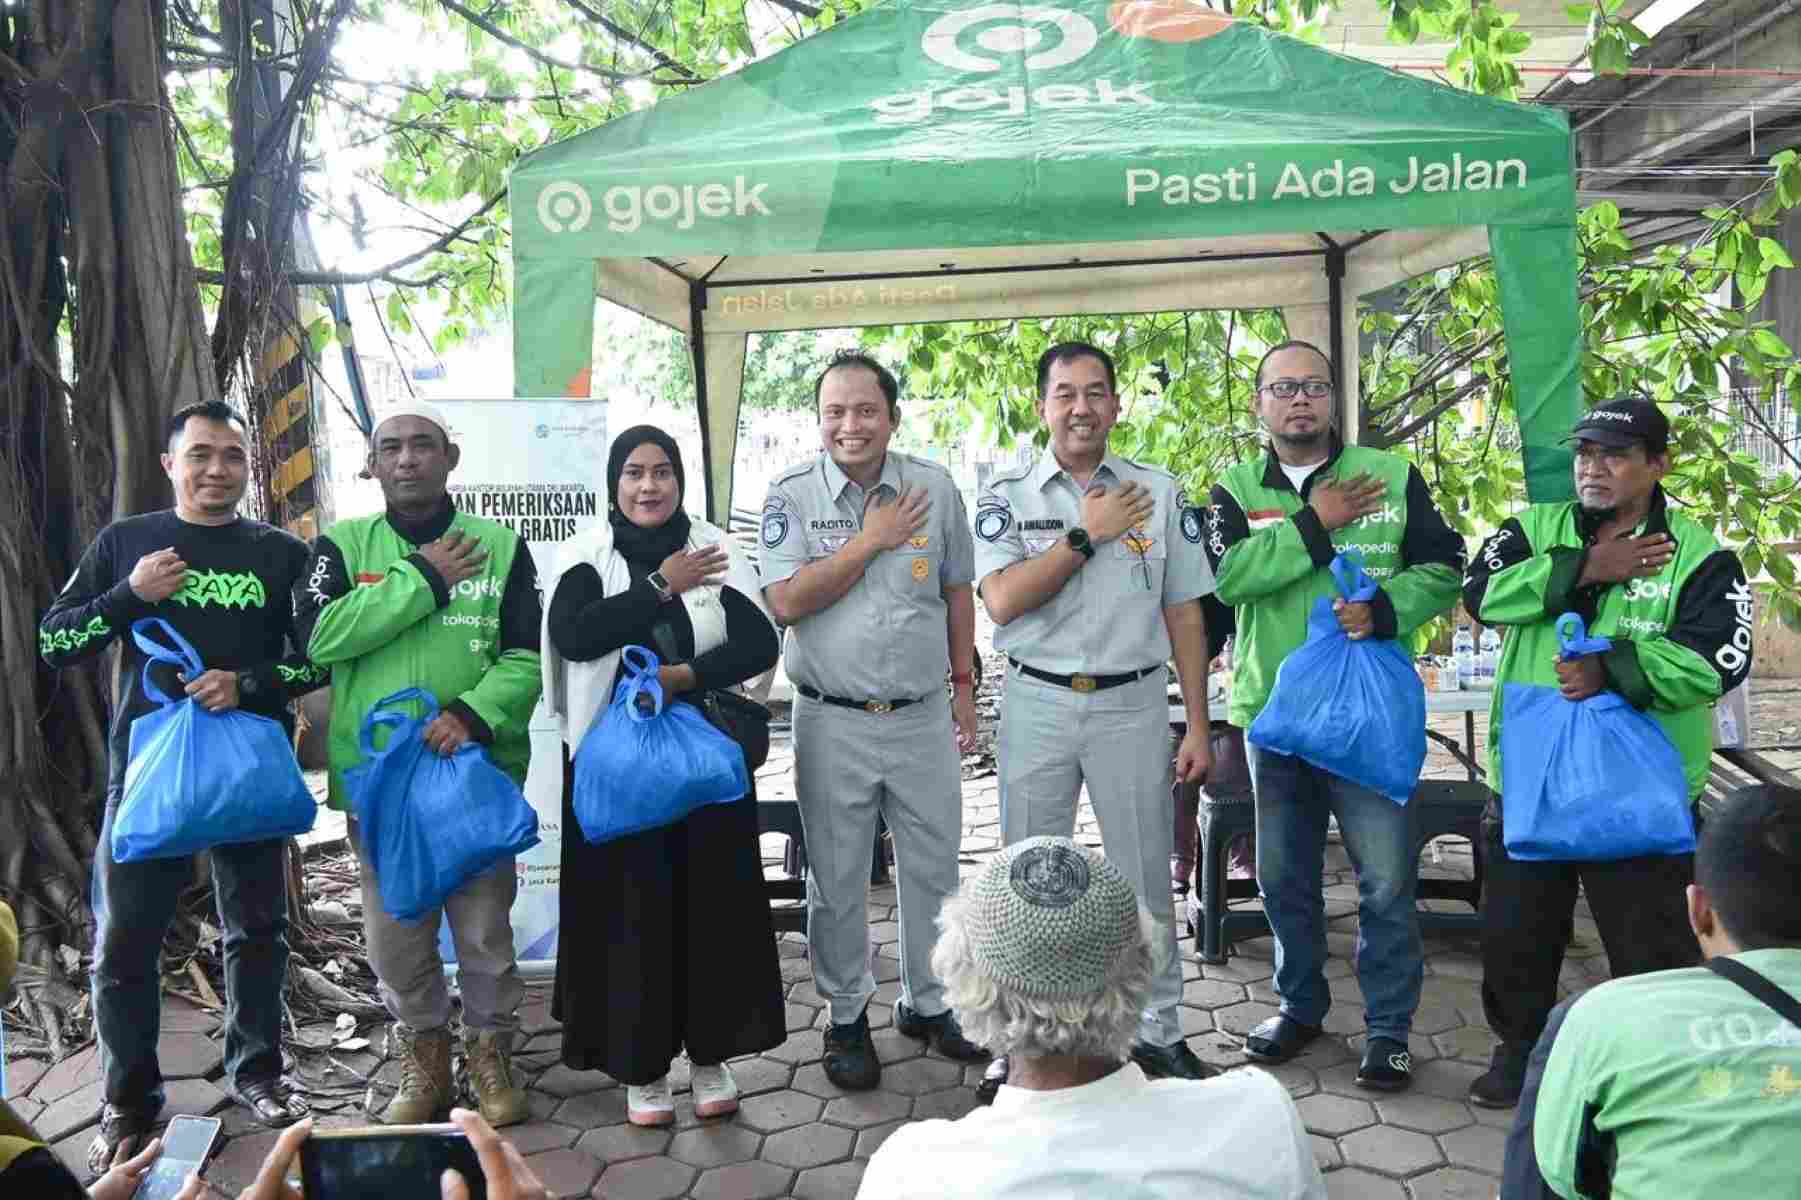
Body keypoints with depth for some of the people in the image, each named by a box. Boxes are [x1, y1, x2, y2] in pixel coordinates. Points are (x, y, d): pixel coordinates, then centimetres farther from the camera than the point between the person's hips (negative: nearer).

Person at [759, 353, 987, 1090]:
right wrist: (871, 540, -15)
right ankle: (846, 1017, 27)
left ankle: (927, 1002, 33)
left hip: (924, 717, 3)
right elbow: (786, 602, -16)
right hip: (833, 722, -2)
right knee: (837, 881, 9)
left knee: (934, 868, 13)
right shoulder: (791, 495, -5)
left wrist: (964, 684, 10)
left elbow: (957, 592, 10)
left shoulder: (934, 487, 2)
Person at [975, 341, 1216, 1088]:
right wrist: (1087, 535, -13)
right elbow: (1002, 602, -13)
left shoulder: (1158, 492, 4)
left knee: (1145, 878, 10)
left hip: (1133, 705, 1)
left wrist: (1198, 726, 1)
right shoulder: (1007, 496, 1)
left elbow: (1184, 614, 4)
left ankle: (1158, 1032, 27)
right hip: (1038, 706, 0)